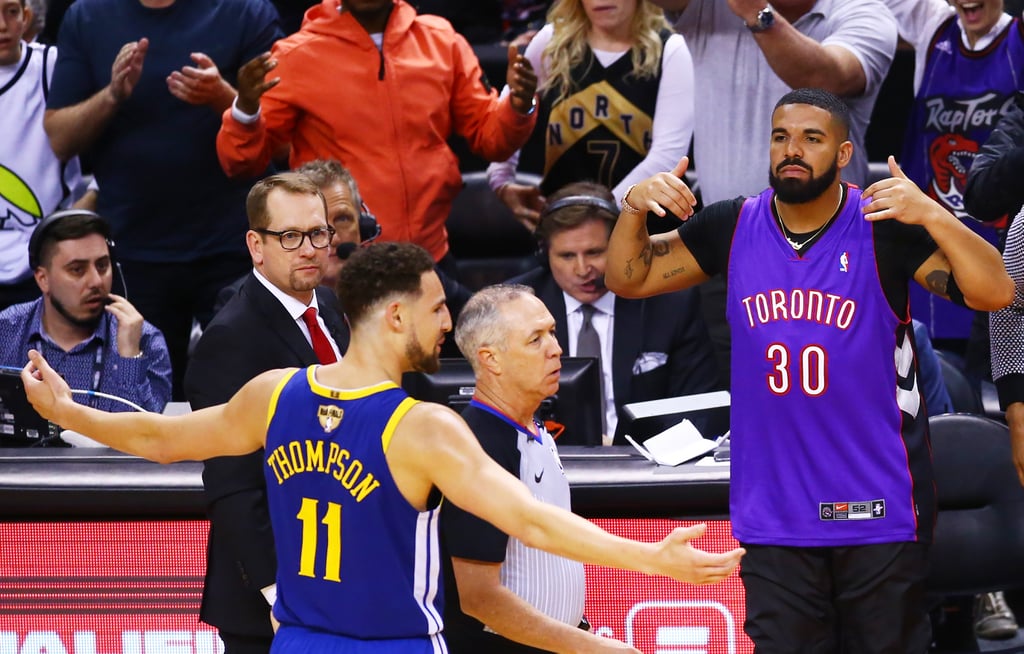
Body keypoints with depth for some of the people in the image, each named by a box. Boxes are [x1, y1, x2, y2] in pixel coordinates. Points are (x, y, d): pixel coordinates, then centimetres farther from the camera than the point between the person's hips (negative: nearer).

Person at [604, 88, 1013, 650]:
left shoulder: (885, 228, -9)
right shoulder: (733, 228, 3)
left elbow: (994, 293, -17)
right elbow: (628, 278, 10)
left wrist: (931, 215, -32)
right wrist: (634, 207, -9)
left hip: (878, 510, -3)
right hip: (774, 514, 3)